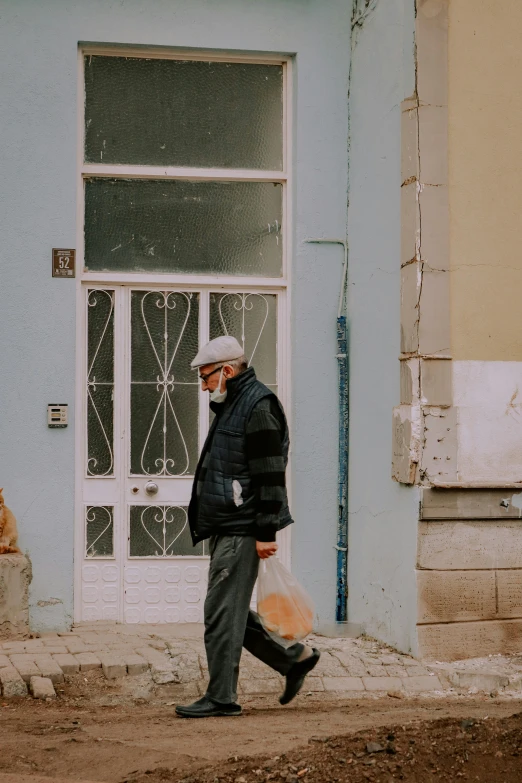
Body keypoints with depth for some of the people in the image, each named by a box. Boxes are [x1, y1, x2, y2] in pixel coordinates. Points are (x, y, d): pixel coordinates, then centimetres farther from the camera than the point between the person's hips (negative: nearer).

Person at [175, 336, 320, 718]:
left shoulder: (259, 407, -13)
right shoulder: (233, 405, 20)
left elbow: (270, 475, -19)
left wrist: (266, 533, -22)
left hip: (242, 532, -11)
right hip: (227, 529, 11)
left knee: (222, 613, -7)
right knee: (231, 612, 12)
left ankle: (221, 698, -1)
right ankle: (296, 657, 21)